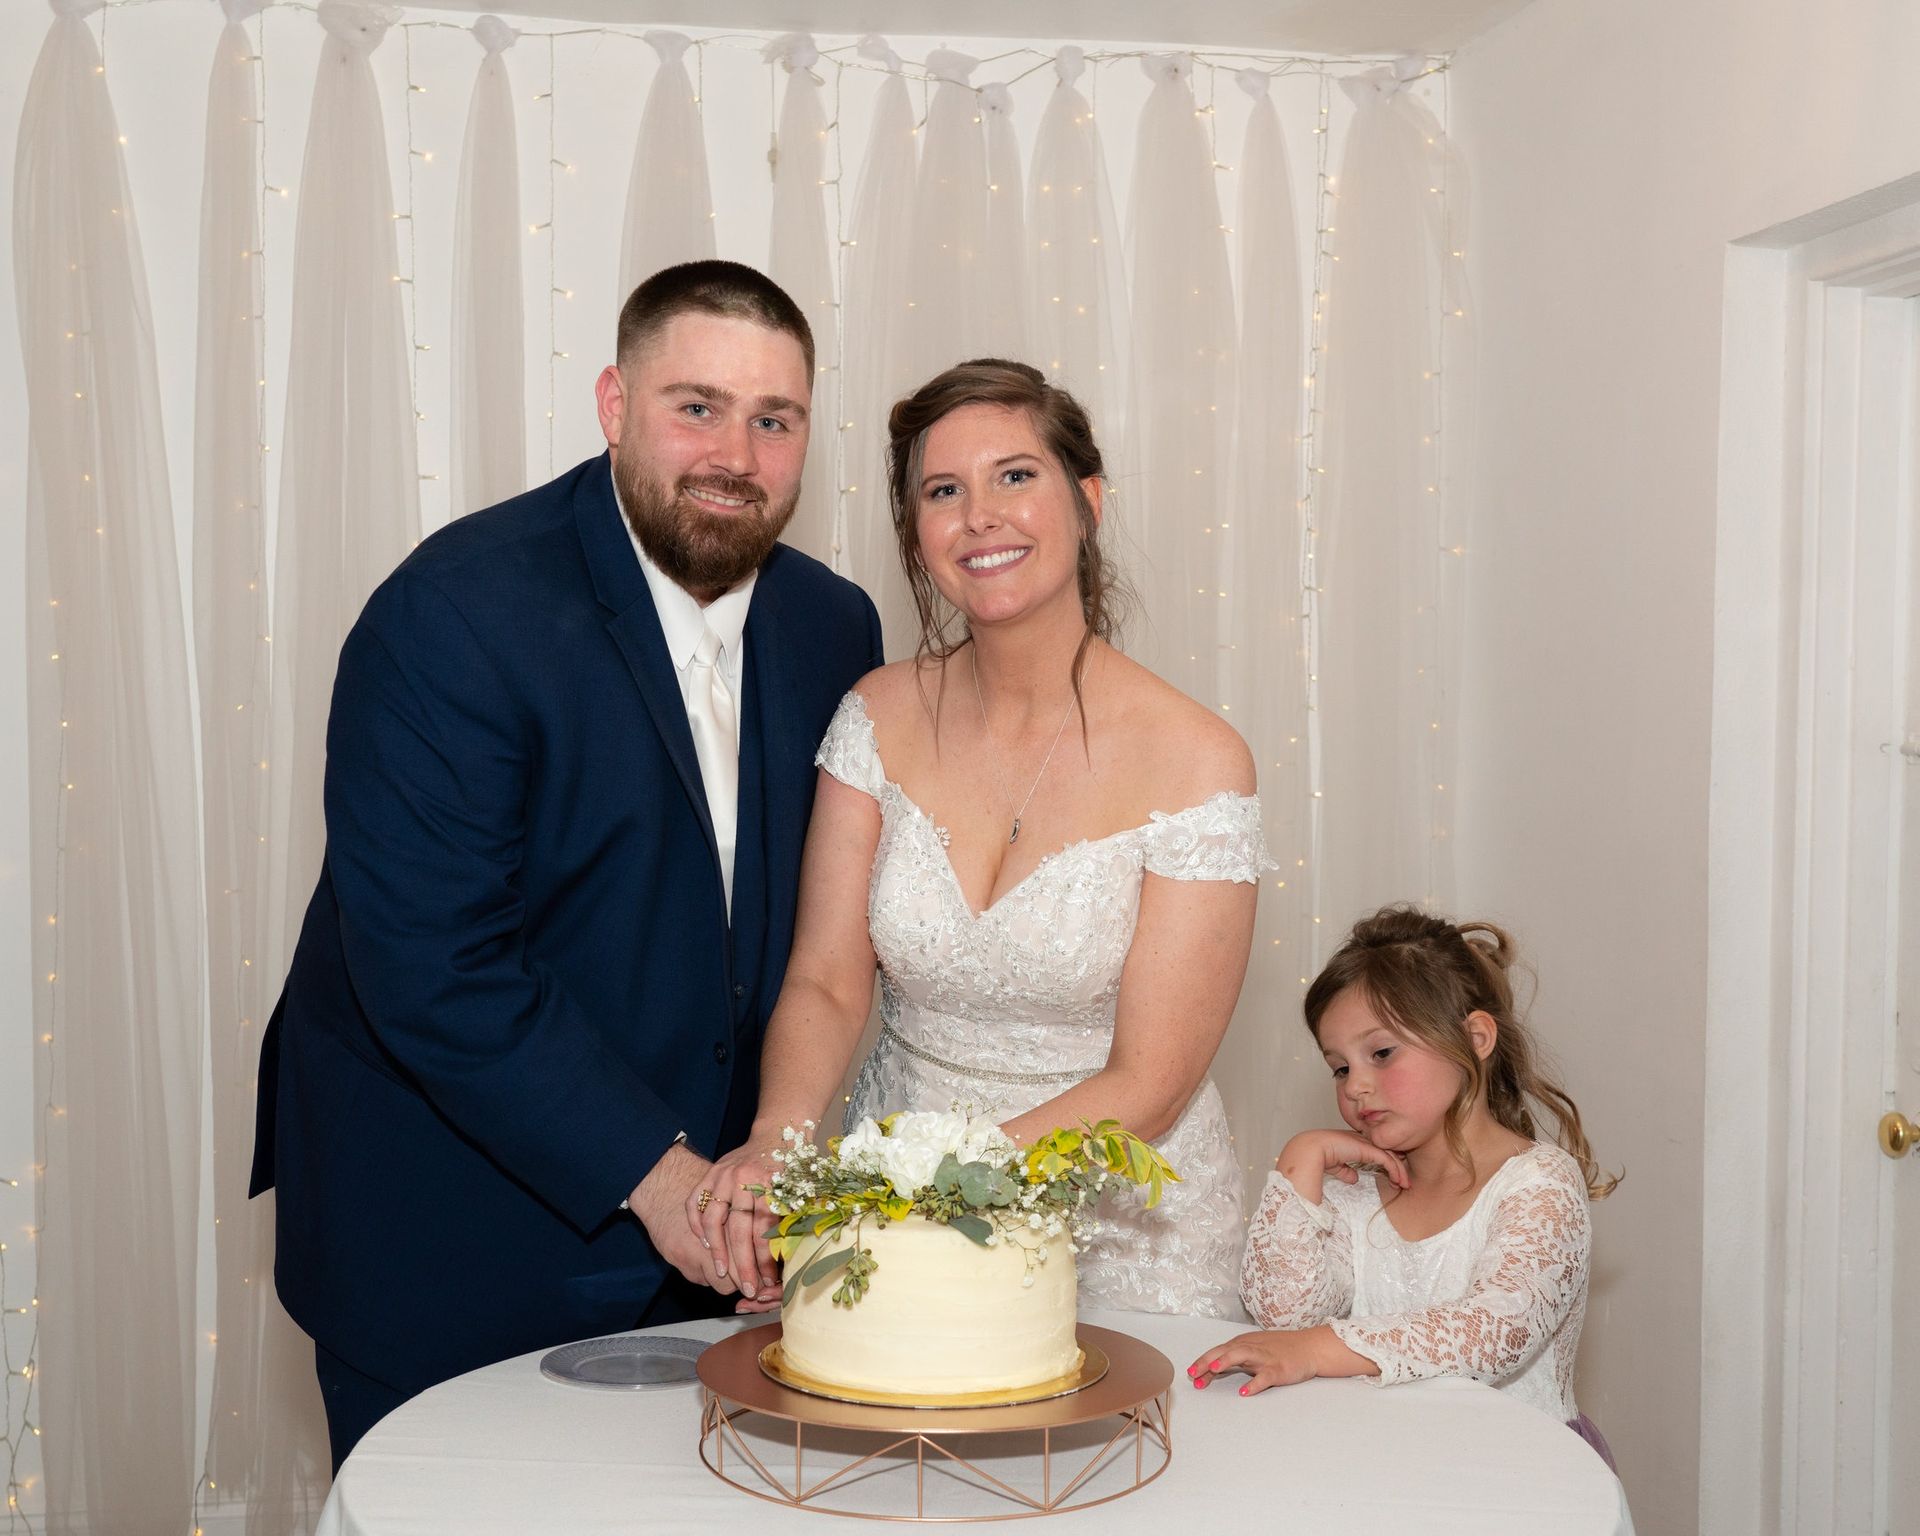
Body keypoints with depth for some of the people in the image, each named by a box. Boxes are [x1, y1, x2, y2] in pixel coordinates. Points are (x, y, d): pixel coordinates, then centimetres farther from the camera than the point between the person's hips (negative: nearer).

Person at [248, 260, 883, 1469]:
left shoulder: (833, 629, 1)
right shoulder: (455, 613, -19)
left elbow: (819, 933, 6)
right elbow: (432, 970, -23)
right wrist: (649, 1170, -22)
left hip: (686, 1230, 5)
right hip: (446, 1248, -5)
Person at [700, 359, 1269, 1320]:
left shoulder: (1194, 763, -14)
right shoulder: (879, 719, -3)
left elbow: (1146, 1088, -15)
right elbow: (824, 981, -4)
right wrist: (777, 1139, -25)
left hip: (1121, 1233, -2)